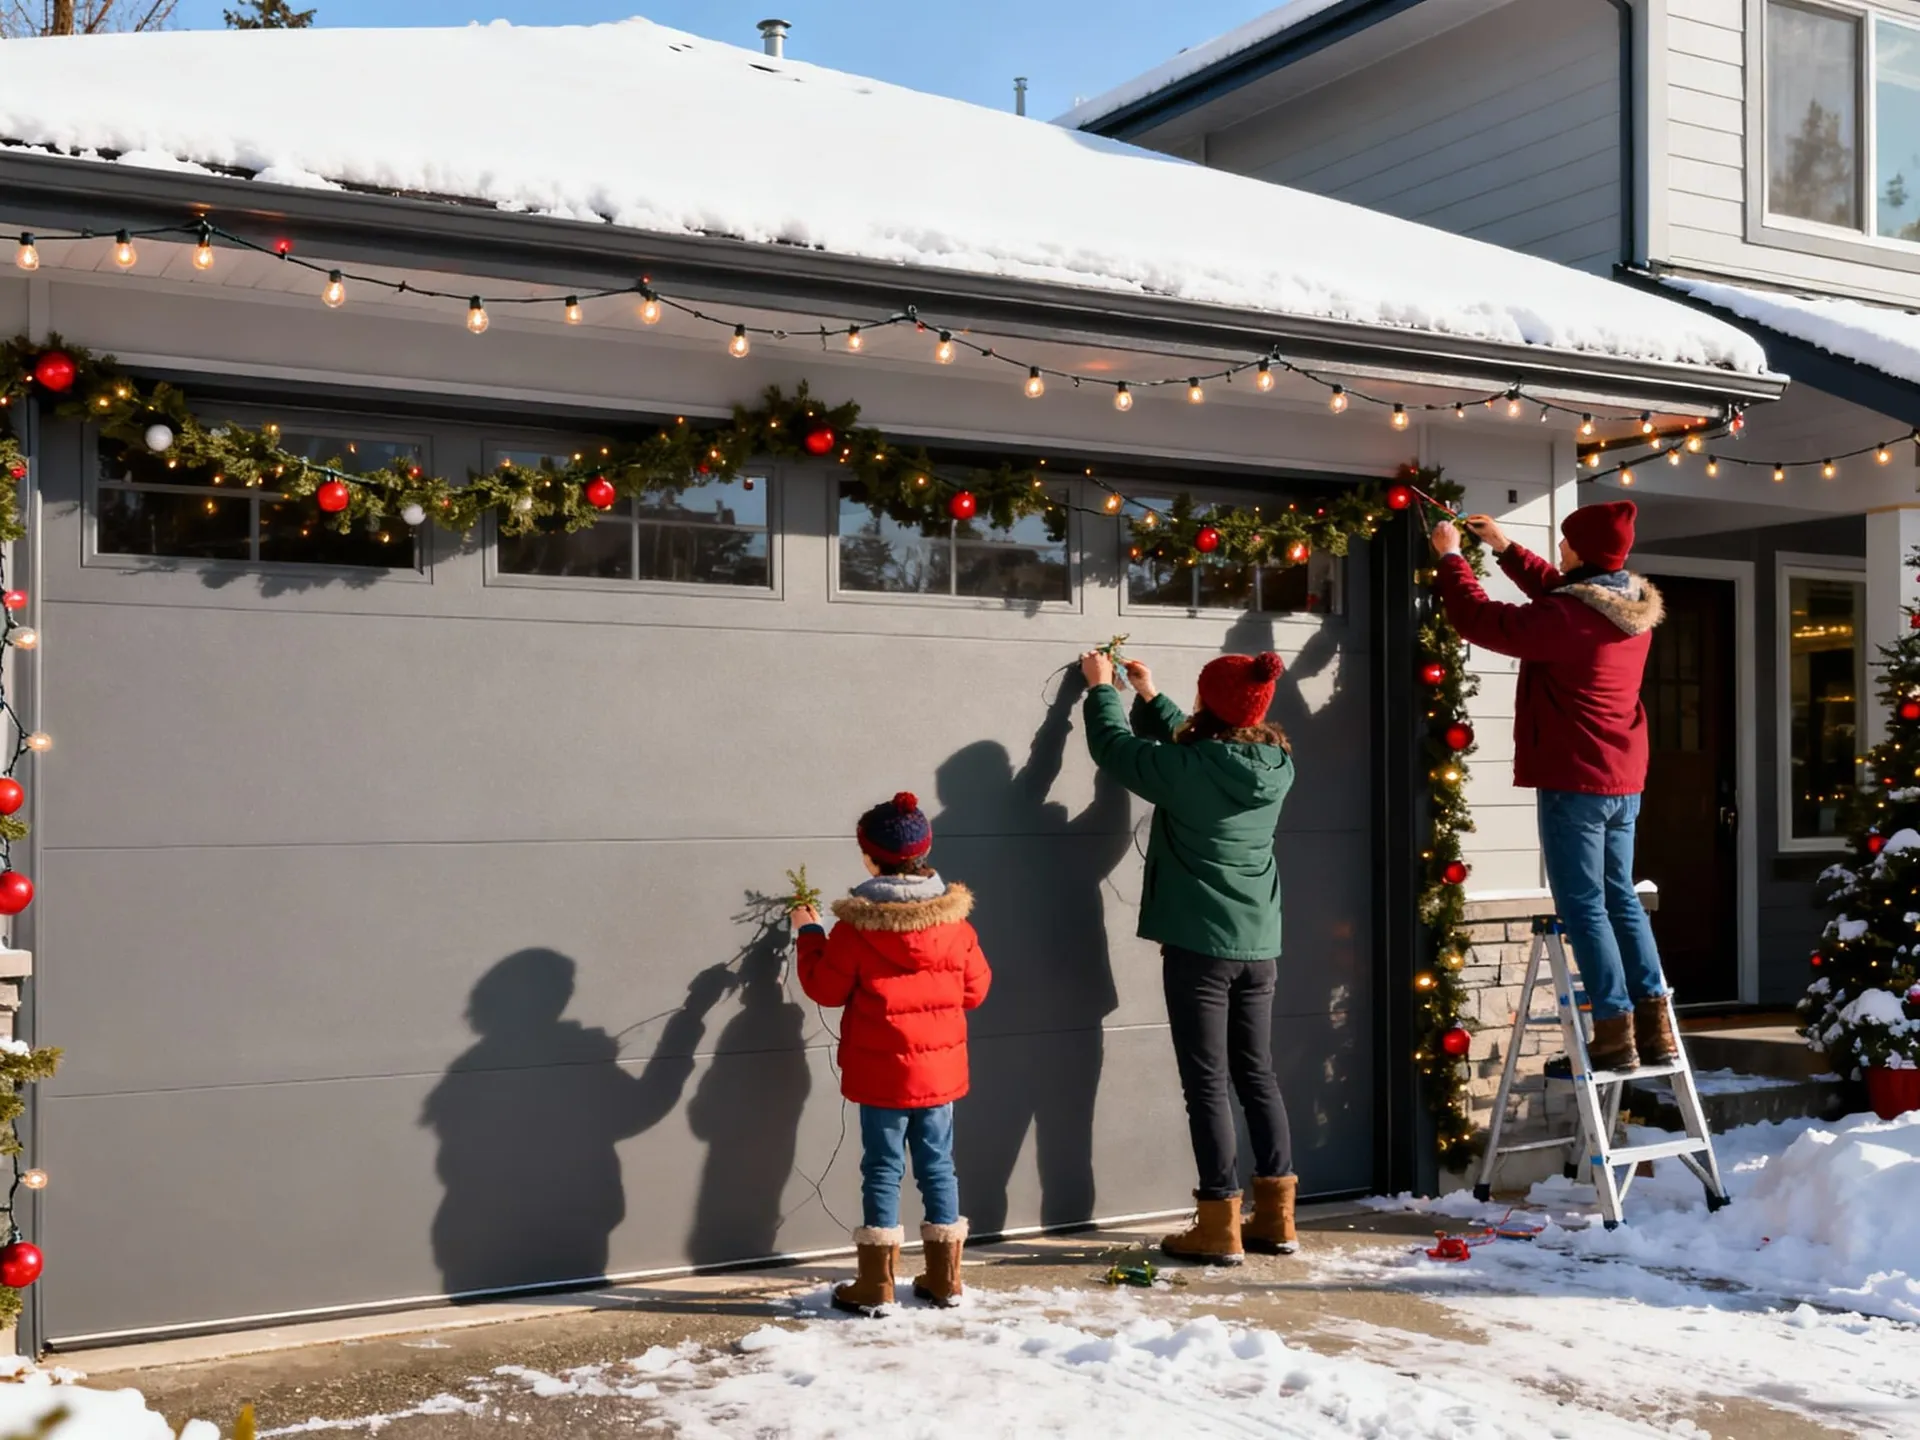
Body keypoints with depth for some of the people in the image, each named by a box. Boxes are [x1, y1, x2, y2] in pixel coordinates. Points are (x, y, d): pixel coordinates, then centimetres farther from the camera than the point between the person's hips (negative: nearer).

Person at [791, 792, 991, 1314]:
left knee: (883, 1168, 3)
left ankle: (876, 1284, 8)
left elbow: (825, 987, -4)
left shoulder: (857, 925, -13)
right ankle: (945, 1277, 19)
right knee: (937, 1164, 12)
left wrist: (808, 934, 10)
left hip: (882, 1072, -4)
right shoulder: (954, 918, -1)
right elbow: (975, 989, 6)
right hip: (940, 1067, 4)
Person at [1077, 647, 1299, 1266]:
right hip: (1259, 945, 6)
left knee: (1207, 1083, 1)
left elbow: (1114, 747, -1)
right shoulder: (1276, 767, 1)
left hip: (1199, 946, -6)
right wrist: (1149, 697, 30)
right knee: (1257, 1075, 15)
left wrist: (1101, 688, 17)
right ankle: (1276, 1215, 20)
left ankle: (1220, 1225, 5)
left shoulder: (1188, 771, -17)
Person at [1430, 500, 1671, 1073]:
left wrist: (1451, 558, 4)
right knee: (1620, 897, 15)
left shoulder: (1564, 619, -20)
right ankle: (1654, 1026, 15)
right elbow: (1557, 591, 24)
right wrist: (1503, 547, 26)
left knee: (1583, 905, -3)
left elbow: (1482, 620, -10)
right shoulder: (1633, 607, 7)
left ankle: (1615, 1033, -4)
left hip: (1574, 780, -8)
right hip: (1623, 778, 8)